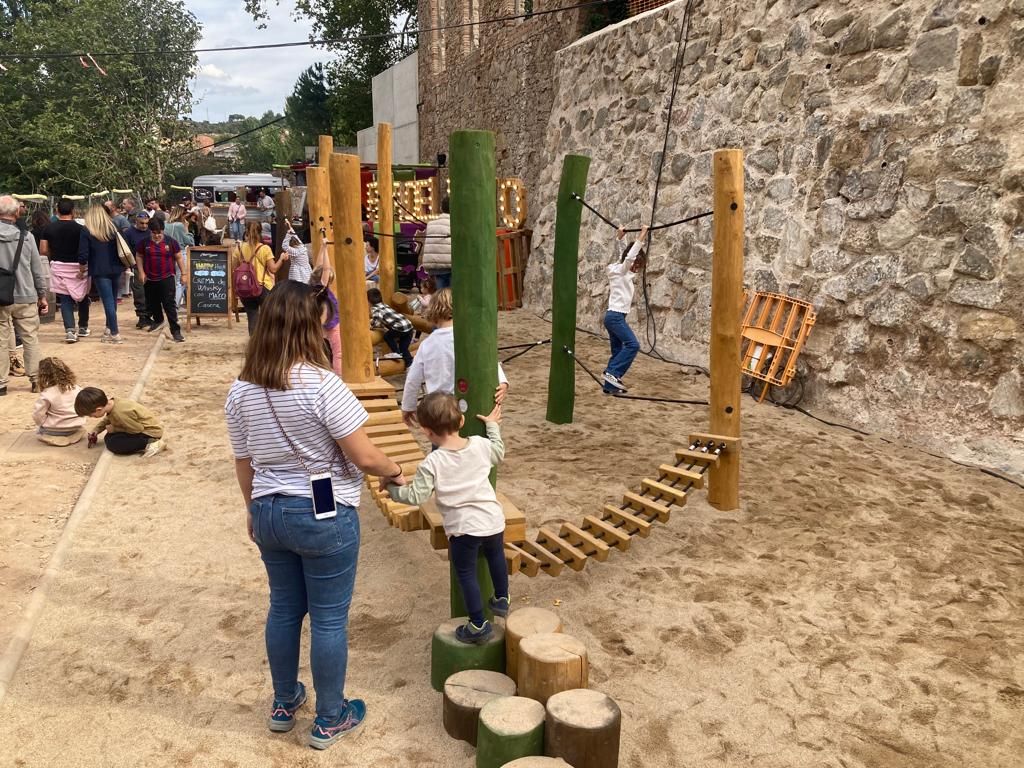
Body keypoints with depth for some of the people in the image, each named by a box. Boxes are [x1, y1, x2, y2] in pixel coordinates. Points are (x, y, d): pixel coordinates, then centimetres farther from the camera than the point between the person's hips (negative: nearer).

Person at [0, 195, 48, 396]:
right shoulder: (26, 236, -5)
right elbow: (38, 270, 1)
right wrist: (42, 296, 10)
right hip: (25, 298, 0)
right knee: (31, 339, 8)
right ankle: (35, 380, 12)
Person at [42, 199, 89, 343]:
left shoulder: (49, 228, 0)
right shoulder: (79, 228, -9)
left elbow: (43, 250, 0)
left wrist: (55, 255, 18)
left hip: (58, 267, 2)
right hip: (77, 268, -2)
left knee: (65, 299, 4)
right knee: (83, 297, 16)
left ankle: (70, 330, -9)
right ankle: (83, 328, 26)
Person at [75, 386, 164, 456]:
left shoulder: (120, 413, -32)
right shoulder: (112, 402, -6)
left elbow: (137, 429, -21)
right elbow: (107, 419, 18)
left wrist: (113, 429, -12)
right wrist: (96, 430, 7)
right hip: (140, 426, 9)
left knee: (112, 444, -19)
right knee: (109, 438, 12)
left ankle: (149, 443, -12)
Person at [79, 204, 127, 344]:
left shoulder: (86, 231, -4)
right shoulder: (113, 228, 10)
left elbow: (83, 255, -9)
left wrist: (82, 271, 5)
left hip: (100, 271, -5)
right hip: (115, 269, 5)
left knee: (108, 302, -4)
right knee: (112, 300, 16)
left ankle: (115, 334, -4)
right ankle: (109, 329, 25)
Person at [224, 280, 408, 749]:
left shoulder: (241, 390, -2)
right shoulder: (322, 384, -22)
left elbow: (244, 464, 8)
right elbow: (363, 457, -19)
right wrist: (395, 472, 0)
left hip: (269, 513, 6)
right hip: (325, 516, -6)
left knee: (284, 608, 22)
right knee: (329, 618, 9)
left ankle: (284, 705, 39)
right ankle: (329, 720, 25)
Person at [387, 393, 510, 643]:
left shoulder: (432, 463, -16)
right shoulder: (480, 445, -4)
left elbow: (416, 496, -15)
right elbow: (499, 453, 17)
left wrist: (392, 486, 1)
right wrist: (493, 425, 27)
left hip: (464, 527, -5)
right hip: (494, 520, 5)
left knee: (465, 573, 12)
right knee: (496, 556, 31)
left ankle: (478, 624, 18)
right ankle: (501, 599, 47)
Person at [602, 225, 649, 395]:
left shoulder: (622, 271, 14)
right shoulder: (620, 271, -9)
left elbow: (622, 254, 25)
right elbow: (630, 255, -22)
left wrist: (620, 237, 18)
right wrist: (642, 235, -19)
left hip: (614, 316, 9)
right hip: (615, 316, -9)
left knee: (617, 351, 7)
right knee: (632, 344, -16)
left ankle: (610, 386, 7)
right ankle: (613, 373, -16)